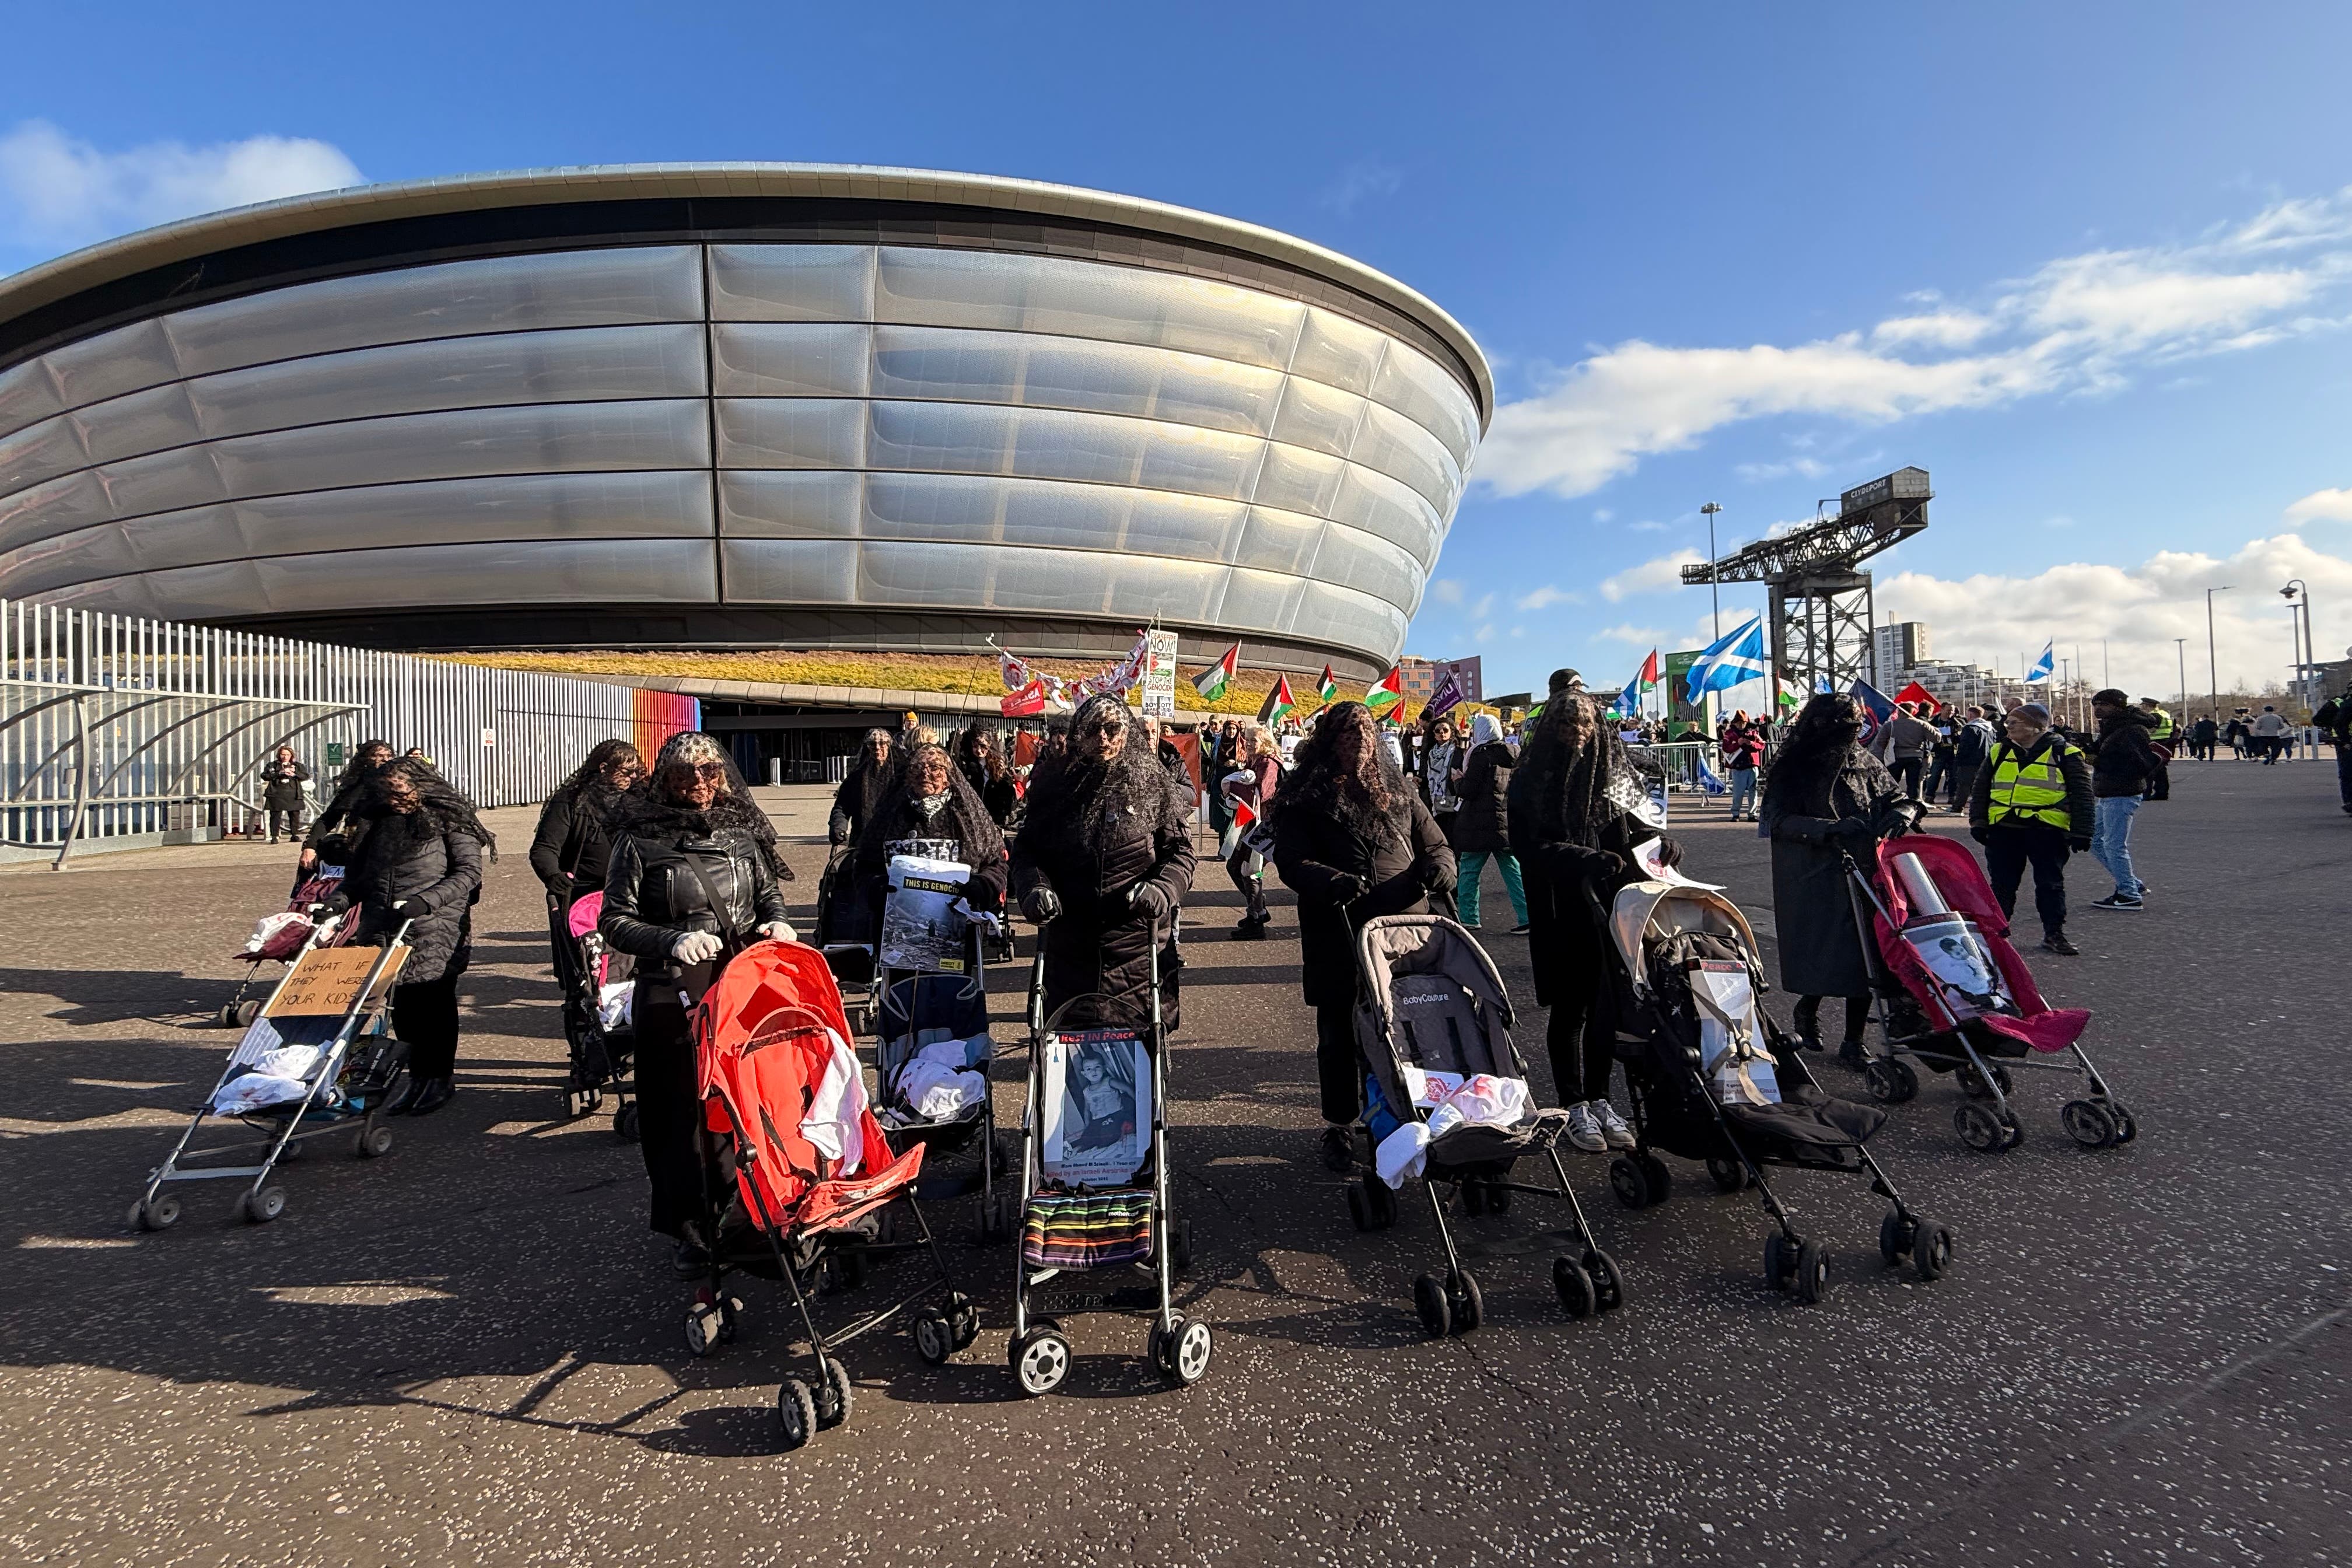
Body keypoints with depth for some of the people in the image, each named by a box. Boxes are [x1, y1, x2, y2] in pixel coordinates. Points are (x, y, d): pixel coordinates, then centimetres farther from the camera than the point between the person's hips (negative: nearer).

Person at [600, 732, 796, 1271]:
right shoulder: (640, 840, -2)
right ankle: (692, 1231, 19)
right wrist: (673, 940, -19)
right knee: (682, 1116, 4)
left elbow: (770, 895, 21)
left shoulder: (742, 833, 9)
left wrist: (777, 923, -1)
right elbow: (614, 920, -4)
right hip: (673, 999, -3)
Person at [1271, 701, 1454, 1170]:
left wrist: (1438, 868, -6)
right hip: (1338, 935, -2)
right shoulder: (1306, 796, 1)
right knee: (1339, 1034, 9)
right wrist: (1329, 882, -24)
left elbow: (1435, 843, 18)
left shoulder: (1398, 789, 13)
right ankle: (1339, 1127, 26)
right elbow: (1290, 860, -5)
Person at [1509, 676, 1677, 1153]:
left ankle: (1600, 1099, 24)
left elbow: (1631, 826, 13)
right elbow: (1530, 848, -13)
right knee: (1569, 1010, 6)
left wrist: (1659, 841, -8)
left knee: (1606, 1006, 8)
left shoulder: (1609, 771, 7)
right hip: (1561, 915, -3)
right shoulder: (1531, 781, -6)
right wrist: (1590, 860, -24)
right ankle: (1575, 1107, 18)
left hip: (1609, 911, 4)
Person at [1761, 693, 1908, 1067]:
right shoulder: (1792, 770, -4)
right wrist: (1830, 828, -25)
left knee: (1861, 956, 3)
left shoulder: (1864, 762, 9)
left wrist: (1897, 816, -5)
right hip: (1813, 881, -4)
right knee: (1822, 956, -1)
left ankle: (1854, 1042, 15)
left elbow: (1896, 797, 18)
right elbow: (1779, 820, -13)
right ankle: (1807, 1010, 31)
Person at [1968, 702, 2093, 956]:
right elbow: (1980, 790, 15)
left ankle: (2054, 934, 14)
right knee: (2002, 884, 6)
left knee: (2051, 884, 4)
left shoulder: (2064, 753, 1)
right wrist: (1978, 823, 7)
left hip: (2048, 830, -3)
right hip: (2003, 828, 3)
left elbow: (2082, 794, 1)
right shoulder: (2000, 752, 11)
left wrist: (2081, 832, -4)